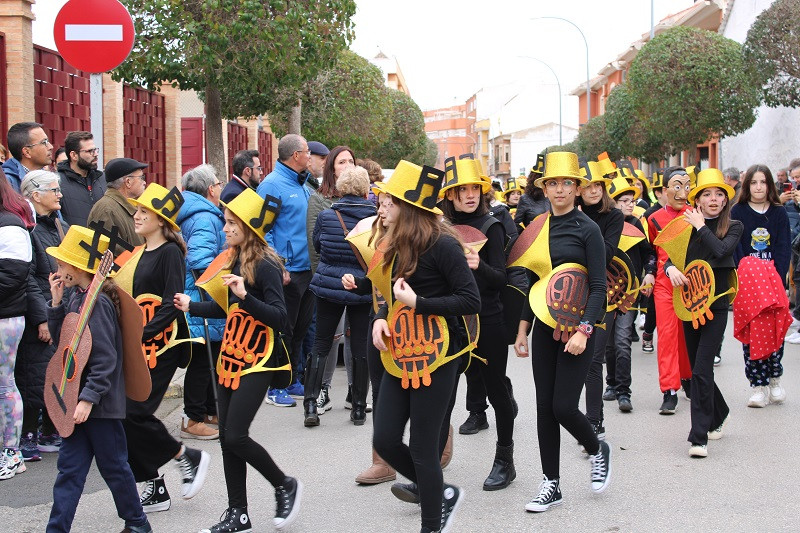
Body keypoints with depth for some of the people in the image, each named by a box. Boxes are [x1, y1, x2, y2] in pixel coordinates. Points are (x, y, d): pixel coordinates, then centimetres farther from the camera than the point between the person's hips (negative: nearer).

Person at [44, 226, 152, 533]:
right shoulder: (77, 298, 7)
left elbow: (105, 359, -22)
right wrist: (56, 304, 3)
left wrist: (88, 398, -24)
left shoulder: (97, 303, -19)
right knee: (70, 468, 8)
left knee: (113, 466, 7)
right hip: (77, 399, 8)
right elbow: (61, 338, 15)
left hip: (100, 403, -8)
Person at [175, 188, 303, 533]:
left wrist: (245, 295, -31)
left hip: (258, 361, -8)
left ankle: (285, 485, 11)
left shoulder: (265, 265, -15)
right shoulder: (234, 260, 9)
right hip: (231, 357, 8)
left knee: (235, 436, -12)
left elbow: (279, 318, -21)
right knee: (227, 437, 8)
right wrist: (191, 306, 11)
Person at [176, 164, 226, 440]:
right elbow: (200, 261, -28)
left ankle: (209, 412, 29)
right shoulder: (205, 218, -16)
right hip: (203, 305, -10)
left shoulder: (202, 215, 16)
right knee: (202, 360, -4)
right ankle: (193, 420, 2)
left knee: (207, 359, 18)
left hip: (206, 303, 10)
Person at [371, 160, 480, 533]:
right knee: (385, 440, 4)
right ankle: (441, 494, 27)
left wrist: (417, 303, -20)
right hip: (400, 355, 8)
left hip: (436, 357, -8)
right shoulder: (396, 245, 10)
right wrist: (381, 317, -3)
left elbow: (471, 301, -16)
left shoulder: (442, 244, -15)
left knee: (422, 447, -2)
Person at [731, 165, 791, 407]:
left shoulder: (779, 213, 8)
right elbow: (735, 248, -3)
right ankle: (758, 385, 0)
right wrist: (743, 279, -16)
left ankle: (774, 379, 15)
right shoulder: (738, 212, 4)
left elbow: (784, 249, 1)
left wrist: (777, 279, -12)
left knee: (775, 330, -3)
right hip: (746, 283, -1)